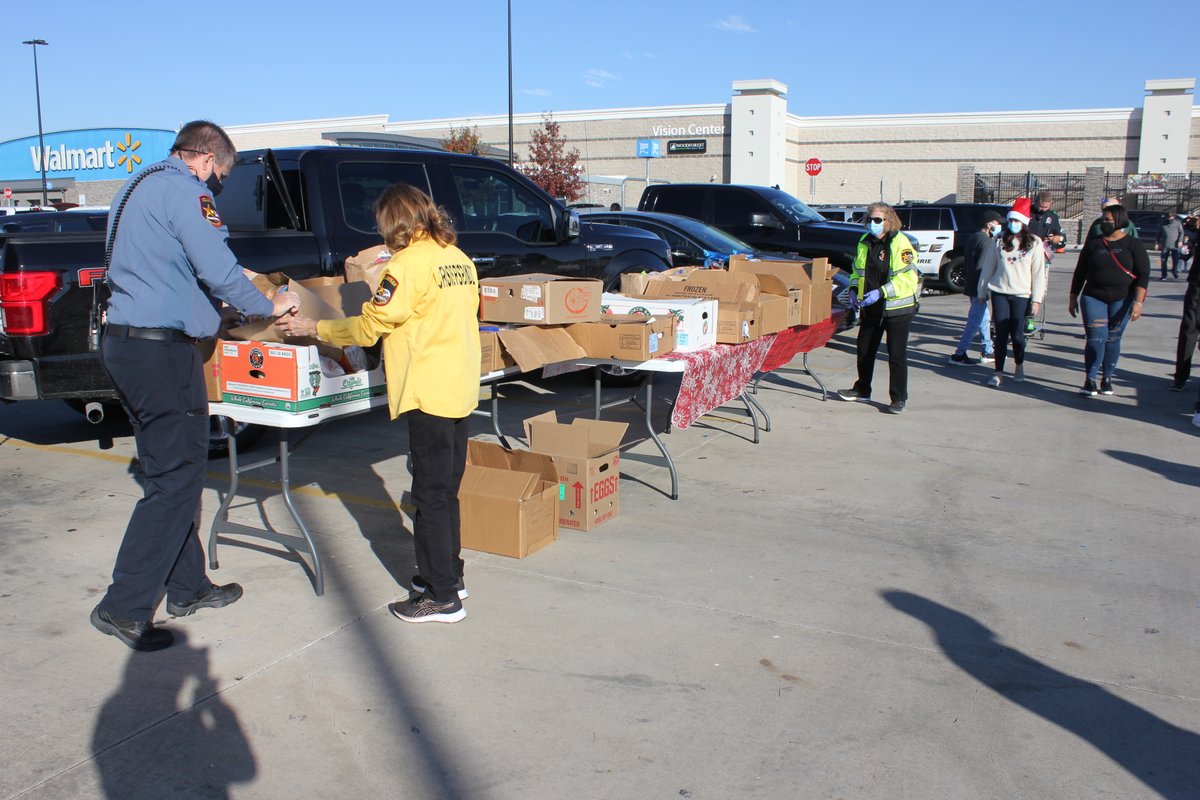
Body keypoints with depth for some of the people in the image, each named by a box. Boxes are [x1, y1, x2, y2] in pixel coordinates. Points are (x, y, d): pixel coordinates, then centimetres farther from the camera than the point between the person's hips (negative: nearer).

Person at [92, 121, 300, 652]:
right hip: (162, 349, -10)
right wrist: (269, 308, 1)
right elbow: (220, 272, -15)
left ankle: (187, 588, 25)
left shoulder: (138, 187, 21)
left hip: (122, 343, 11)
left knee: (168, 472, 16)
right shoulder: (184, 191, -10)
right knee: (176, 480, -4)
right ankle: (124, 607, 1)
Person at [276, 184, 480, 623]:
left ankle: (441, 597, 5)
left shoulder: (411, 262, -12)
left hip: (430, 393, -8)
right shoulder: (459, 259, 11)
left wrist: (313, 328, 2)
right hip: (462, 390, 9)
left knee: (430, 496, -1)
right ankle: (449, 575, 29)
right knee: (446, 491, 18)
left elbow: (370, 326, -9)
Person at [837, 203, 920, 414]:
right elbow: (857, 270, 21)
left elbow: (907, 277, -21)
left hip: (897, 309, -7)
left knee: (897, 354, -3)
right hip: (871, 309, 7)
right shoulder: (865, 242, 7)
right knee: (864, 350, 16)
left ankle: (899, 398, 7)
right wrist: (854, 289, 4)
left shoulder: (901, 243, -15)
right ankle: (862, 390, 32)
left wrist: (881, 292, -28)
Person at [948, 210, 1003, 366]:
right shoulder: (987, 242, -16)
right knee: (975, 321, -6)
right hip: (979, 288, -10)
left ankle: (988, 353, 24)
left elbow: (966, 263, 19)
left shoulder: (973, 238, 14)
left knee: (984, 318, 17)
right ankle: (959, 355, -5)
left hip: (971, 286, 10)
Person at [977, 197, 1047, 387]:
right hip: (999, 292, 1)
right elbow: (988, 266, 11)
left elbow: (1038, 273, -1)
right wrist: (982, 291, 12)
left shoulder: (1034, 243, 0)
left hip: (1021, 294, -1)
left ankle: (1019, 366, 27)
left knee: (1017, 334, 3)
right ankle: (998, 372, 2)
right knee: (1001, 334, -2)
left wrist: (1037, 299, -5)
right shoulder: (1000, 241, 6)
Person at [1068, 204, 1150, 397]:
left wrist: (1138, 302, -13)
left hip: (1121, 300, 0)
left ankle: (1107, 378, 18)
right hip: (1093, 297, 1)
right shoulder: (1093, 244, 5)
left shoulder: (1133, 245, -1)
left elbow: (1143, 275, -4)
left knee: (1113, 339, 5)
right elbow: (1080, 272, 11)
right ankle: (1090, 379, -1)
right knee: (1096, 338, -9)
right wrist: (1073, 298, 10)